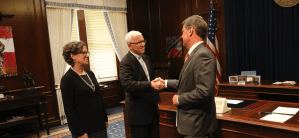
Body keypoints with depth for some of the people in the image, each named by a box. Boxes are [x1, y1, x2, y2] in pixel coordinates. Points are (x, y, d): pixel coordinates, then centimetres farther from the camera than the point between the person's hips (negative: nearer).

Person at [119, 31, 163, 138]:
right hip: (138, 111, -7)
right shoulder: (126, 63, -16)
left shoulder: (146, 58, 10)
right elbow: (127, 85, -30)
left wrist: (157, 82, 7)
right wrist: (151, 84, -36)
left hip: (152, 108, 8)